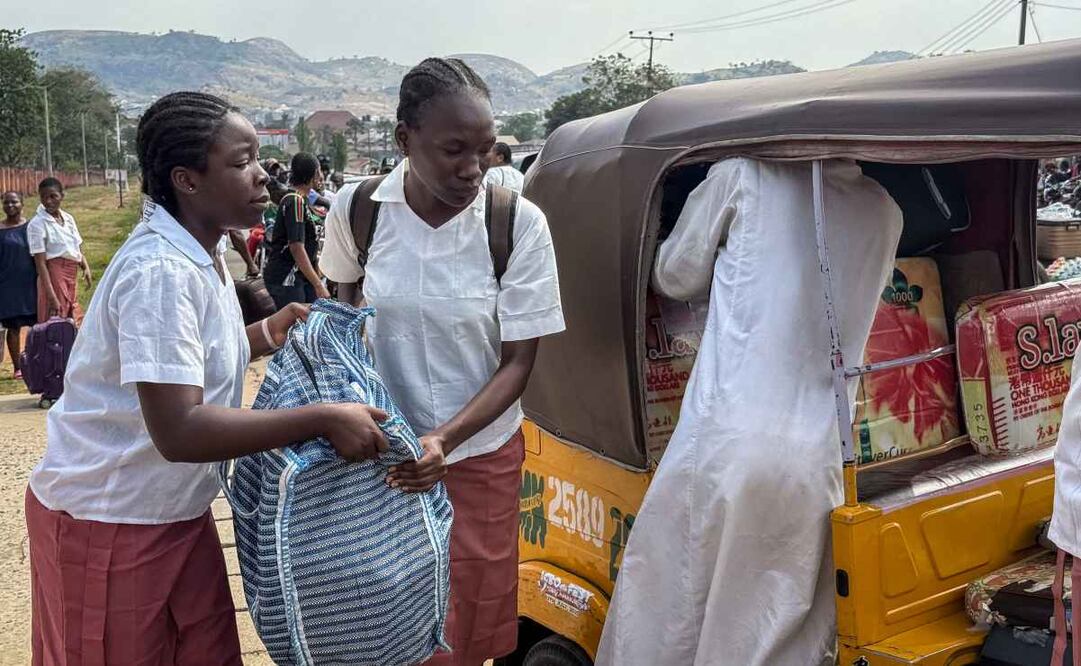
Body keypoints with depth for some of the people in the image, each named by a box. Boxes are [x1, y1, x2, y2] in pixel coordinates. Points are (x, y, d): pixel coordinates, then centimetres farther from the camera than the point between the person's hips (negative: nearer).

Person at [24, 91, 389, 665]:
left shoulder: (202, 253, 4)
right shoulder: (161, 272, -26)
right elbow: (179, 431, -33)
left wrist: (266, 335, 0)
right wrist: (324, 420, -32)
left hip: (176, 512, 8)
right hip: (109, 526, -8)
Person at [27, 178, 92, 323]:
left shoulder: (68, 218, 8)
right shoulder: (37, 224, -11)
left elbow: (78, 250, 15)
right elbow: (40, 263, -15)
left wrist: (86, 268, -6)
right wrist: (51, 296, -21)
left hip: (72, 276, 6)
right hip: (53, 275, -6)